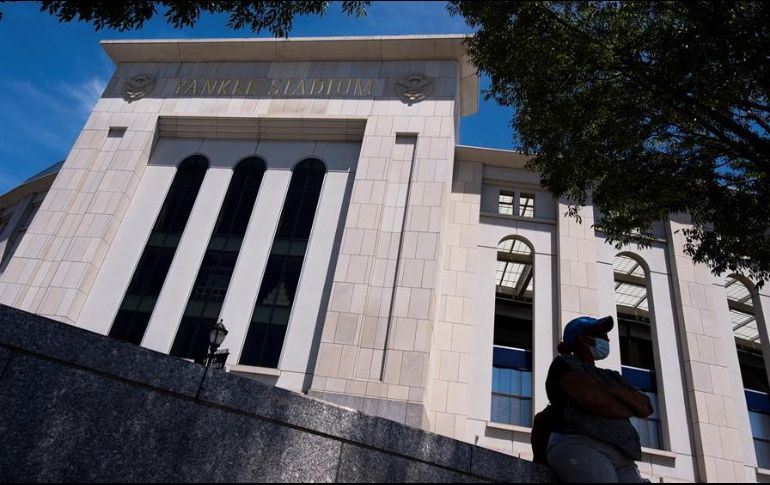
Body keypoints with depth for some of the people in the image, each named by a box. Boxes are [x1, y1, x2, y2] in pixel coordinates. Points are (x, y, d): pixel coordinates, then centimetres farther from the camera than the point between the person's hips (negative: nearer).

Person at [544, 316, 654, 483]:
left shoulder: (612, 377, 31)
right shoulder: (565, 363, 8)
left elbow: (646, 408, 18)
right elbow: (594, 399, -9)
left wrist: (616, 391, 1)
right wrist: (628, 411, 10)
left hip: (622, 460, 7)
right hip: (578, 448, -7)